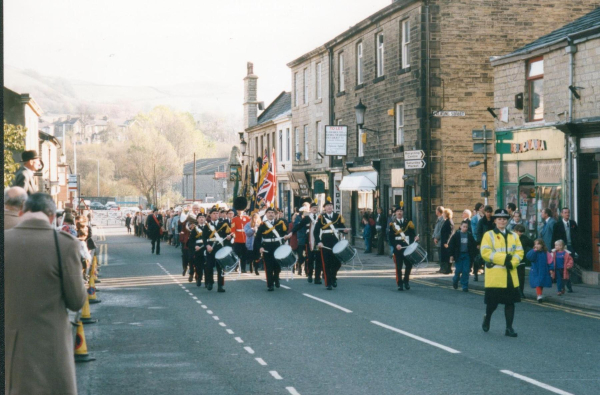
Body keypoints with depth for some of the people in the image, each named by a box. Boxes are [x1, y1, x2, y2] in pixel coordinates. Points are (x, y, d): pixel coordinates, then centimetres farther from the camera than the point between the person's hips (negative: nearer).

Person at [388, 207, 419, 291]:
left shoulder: (409, 223, 9)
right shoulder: (392, 224, 3)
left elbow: (413, 234, 10)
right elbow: (390, 238, -1)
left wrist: (415, 238, -12)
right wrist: (396, 245, -16)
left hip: (407, 248, 2)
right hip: (398, 249, -2)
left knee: (409, 265, 2)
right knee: (398, 267, -1)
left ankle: (406, 281, 22)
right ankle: (400, 284, 6)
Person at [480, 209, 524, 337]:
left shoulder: (514, 236, 13)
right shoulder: (489, 235, 0)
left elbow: (519, 252, 6)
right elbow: (485, 253, -12)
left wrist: (512, 262, -13)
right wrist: (503, 258, -17)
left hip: (510, 275, 4)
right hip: (494, 275, -4)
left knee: (510, 302, 0)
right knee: (493, 302, 2)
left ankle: (509, 328, 5)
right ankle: (487, 319, 30)